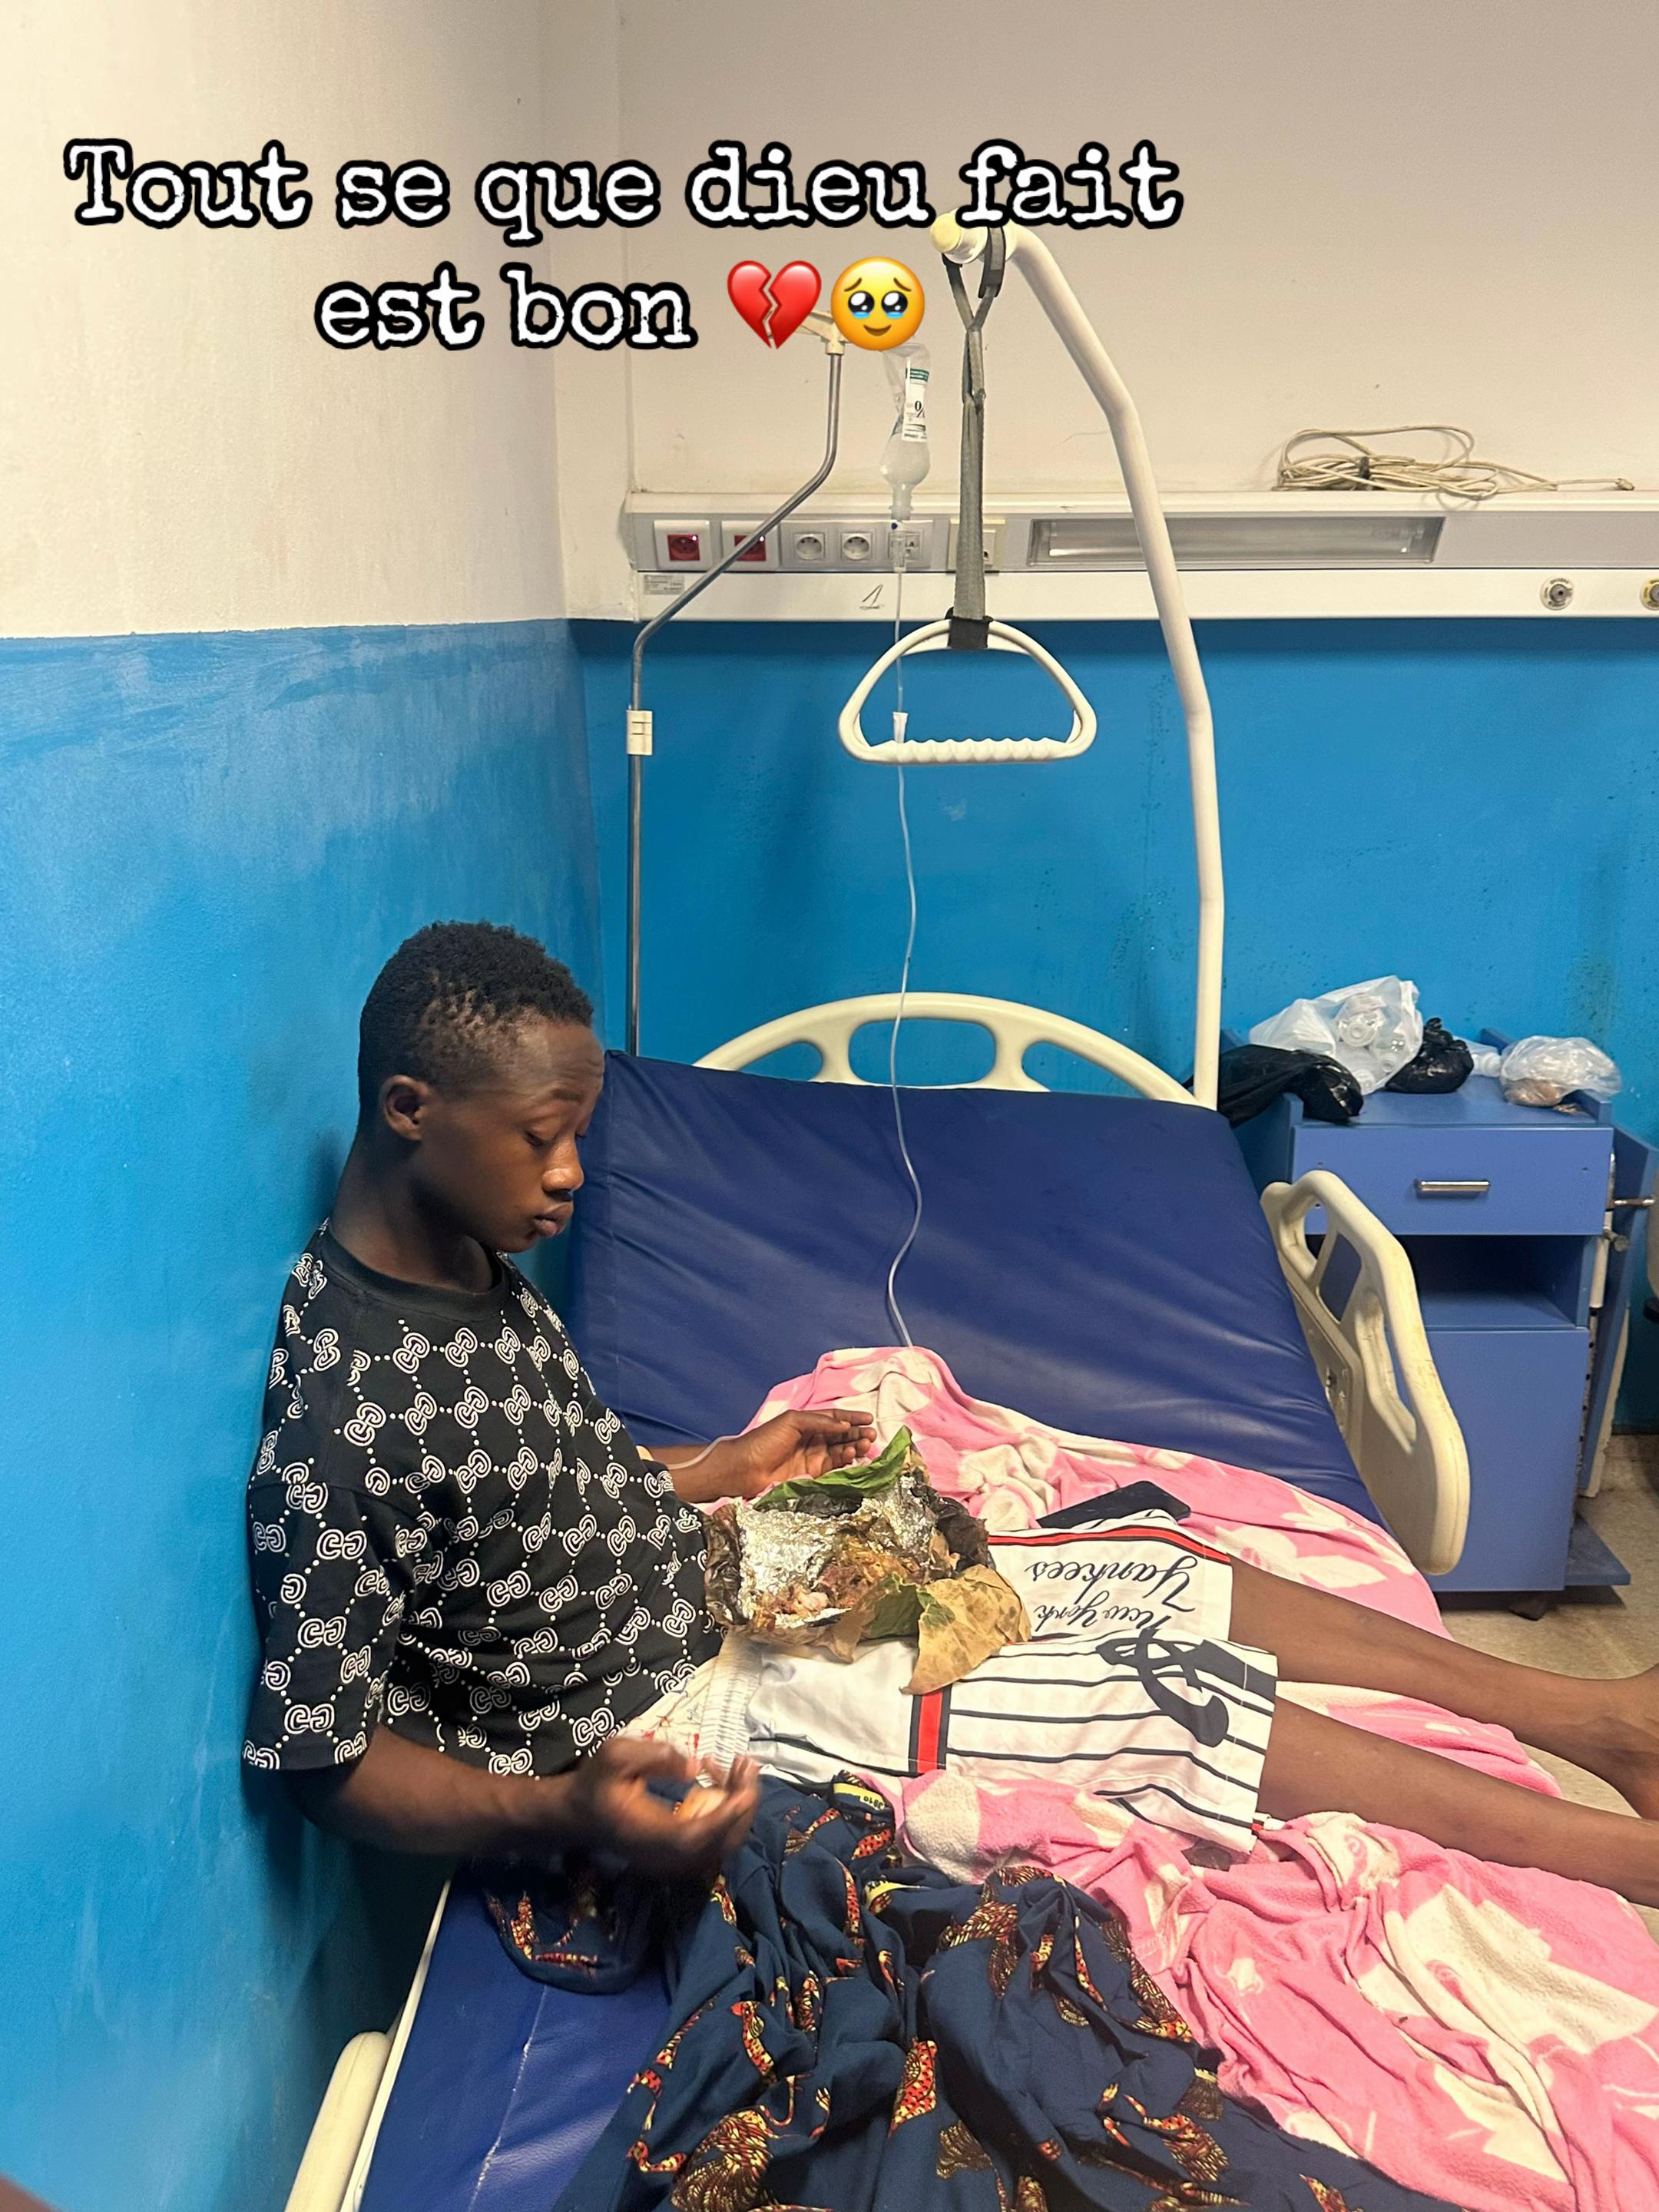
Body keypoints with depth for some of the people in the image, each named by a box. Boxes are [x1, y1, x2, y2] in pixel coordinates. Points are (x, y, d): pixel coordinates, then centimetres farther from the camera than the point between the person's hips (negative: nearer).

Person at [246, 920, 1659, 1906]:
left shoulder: (470, 1272, -2)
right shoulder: (344, 1421, -29)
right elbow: (325, 1754, -21)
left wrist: (725, 1467, 6)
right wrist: (569, 1807, -35)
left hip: (717, 1579, 8)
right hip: (675, 1716, -8)